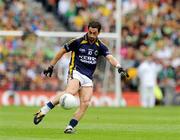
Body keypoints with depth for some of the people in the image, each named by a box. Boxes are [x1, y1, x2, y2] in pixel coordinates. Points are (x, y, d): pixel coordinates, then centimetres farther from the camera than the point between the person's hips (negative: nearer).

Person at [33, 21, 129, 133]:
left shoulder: (100, 46, 7)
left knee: (85, 103, -13)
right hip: (76, 72, -5)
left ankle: (71, 126, -5)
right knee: (70, 92, -33)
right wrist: (51, 67, 9)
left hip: (88, 78, 5)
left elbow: (110, 57, -7)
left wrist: (119, 67, -27)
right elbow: (62, 52, 8)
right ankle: (43, 111, -29)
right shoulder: (77, 42, -2)